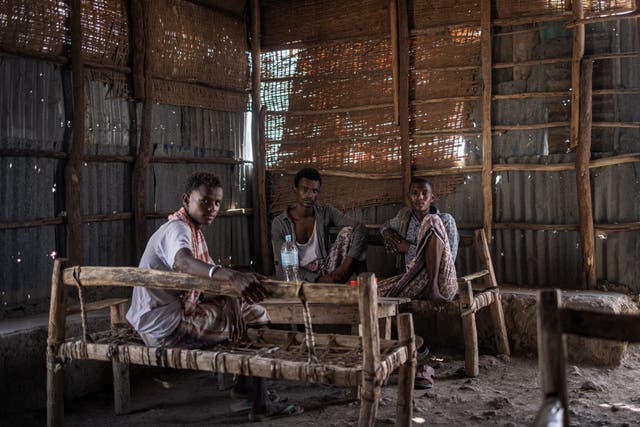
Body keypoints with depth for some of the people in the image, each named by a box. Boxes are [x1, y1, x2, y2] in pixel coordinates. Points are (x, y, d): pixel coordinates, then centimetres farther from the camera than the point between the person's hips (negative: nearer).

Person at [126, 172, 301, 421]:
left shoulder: (194, 230, 12)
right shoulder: (177, 229, -20)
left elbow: (210, 274, 9)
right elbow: (183, 263, -43)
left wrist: (231, 301, -11)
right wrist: (232, 276, -60)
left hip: (177, 313, 10)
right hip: (164, 328, -10)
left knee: (244, 304, 12)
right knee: (253, 319, -5)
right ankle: (258, 404, 5)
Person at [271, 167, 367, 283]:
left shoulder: (325, 212, -2)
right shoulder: (279, 223, -8)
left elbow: (360, 229, -14)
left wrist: (345, 267, -27)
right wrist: (318, 280, -25)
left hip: (327, 272, 3)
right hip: (303, 277, -3)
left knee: (348, 231, -16)